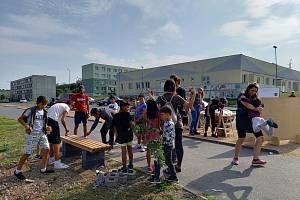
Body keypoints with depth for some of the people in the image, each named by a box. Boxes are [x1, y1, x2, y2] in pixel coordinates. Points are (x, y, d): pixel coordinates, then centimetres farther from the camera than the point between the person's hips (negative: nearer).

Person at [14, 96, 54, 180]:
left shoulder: (44, 112, 9)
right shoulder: (30, 110, -9)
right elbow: (20, 119, -8)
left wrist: (47, 127, 0)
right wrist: (26, 126, -24)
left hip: (42, 133, 6)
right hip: (32, 134, -6)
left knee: (46, 149, 4)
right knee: (27, 153, -1)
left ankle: (43, 169, 19)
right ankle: (17, 171, 19)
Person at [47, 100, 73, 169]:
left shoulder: (59, 104, 27)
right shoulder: (67, 107, 4)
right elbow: (62, 119, -8)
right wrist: (66, 129, 5)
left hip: (46, 119, 9)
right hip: (52, 120, -9)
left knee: (51, 141, 21)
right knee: (57, 142, -2)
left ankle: (51, 159, 35)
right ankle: (57, 163, 0)